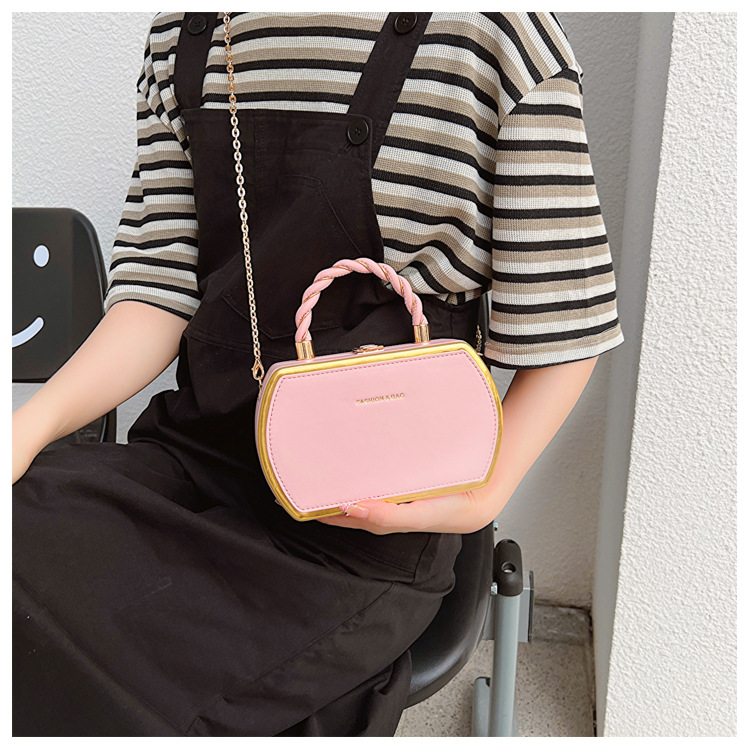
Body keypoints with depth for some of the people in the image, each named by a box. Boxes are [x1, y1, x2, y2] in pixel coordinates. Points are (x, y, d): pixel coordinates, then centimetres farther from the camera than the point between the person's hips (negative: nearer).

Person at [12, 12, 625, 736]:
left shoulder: (502, 33, -7)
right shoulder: (179, 31, 9)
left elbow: (561, 333, -3)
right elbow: (160, 291, 4)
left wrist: (480, 498, -16)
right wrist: (29, 424, -11)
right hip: (201, 440, 6)